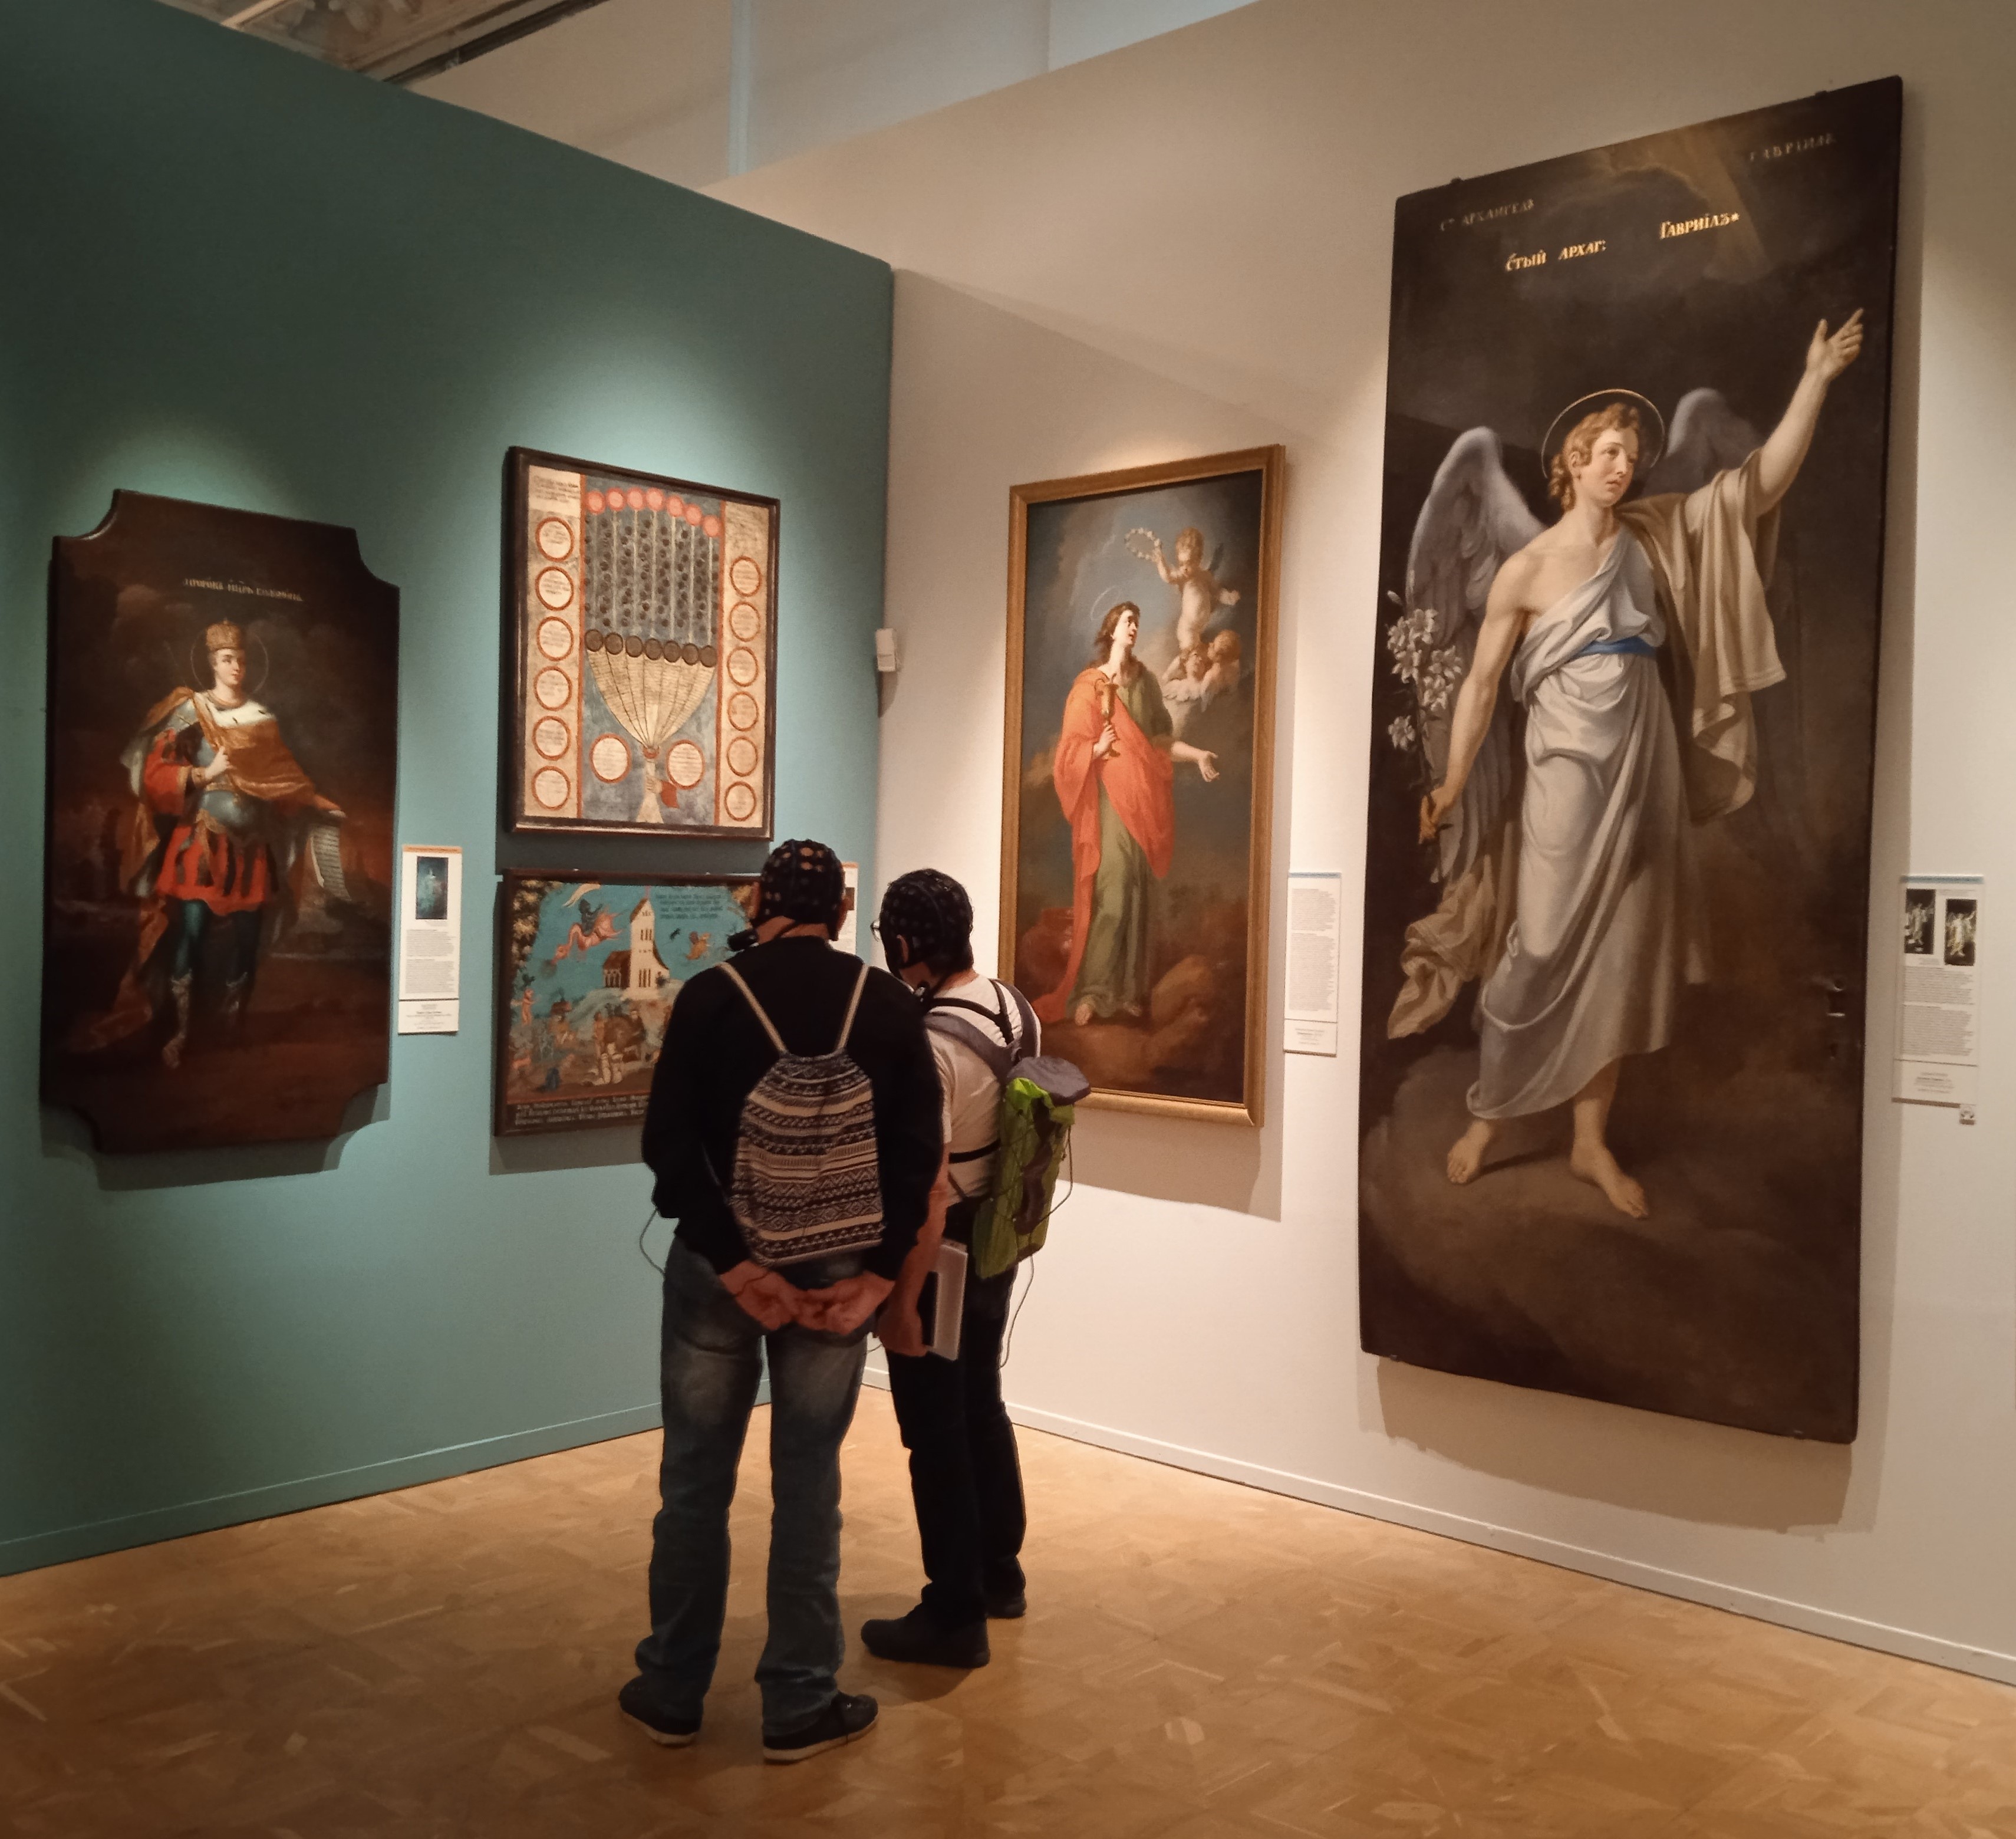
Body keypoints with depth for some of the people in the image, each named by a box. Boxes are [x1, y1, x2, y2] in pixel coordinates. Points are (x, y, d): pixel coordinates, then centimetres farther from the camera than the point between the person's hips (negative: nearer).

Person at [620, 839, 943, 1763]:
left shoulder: (709, 995, -4)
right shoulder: (891, 1005, 0)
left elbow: (668, 1144, -12)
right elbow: (919, 1151, -6)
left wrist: (734, 1265, -13)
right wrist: (875, 1273, -8)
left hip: (719, 1265, -1)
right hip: (835, 1269, 1)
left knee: (695, 1476, 12)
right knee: (808, 1482, 9)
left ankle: (672, 1691, 23)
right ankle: (800, 1705, 16)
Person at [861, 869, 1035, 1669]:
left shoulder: (928, 1044, -26)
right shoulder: (1016, 1008, -1)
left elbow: (928, 1194, -26)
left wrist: (900, 1303, -19)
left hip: (943, 1260, -8)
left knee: (936, 1435, 5)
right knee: (981, 1407, 22)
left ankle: (954, 1617, 17)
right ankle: (1000, 1574, 37)